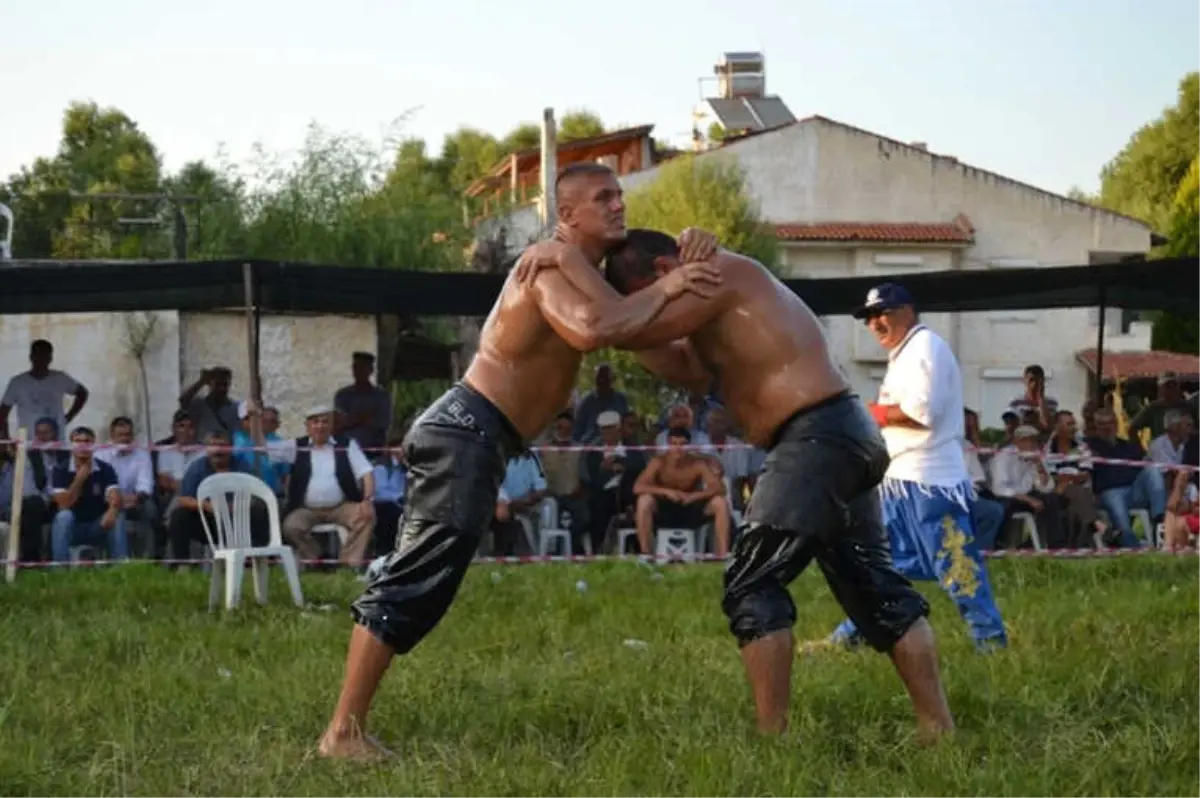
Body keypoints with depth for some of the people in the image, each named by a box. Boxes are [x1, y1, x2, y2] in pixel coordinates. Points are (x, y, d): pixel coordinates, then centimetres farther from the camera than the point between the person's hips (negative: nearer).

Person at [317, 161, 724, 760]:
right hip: (468, 431, -11)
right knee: (414, 583, -13)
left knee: (415, 581, 10)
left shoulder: (588, 270, 19)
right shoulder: (556, 263, -12)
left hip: (475, 437, 11)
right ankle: (343, 732, -14)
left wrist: (686, 254, 5)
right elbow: (590, 330, -32)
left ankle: (346, 726, 13)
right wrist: (666, 289, -19)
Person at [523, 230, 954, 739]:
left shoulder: (721, 274, -8)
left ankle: (773, 736, -9)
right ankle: (939, 731, 16)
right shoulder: (723, 287, 22)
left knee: (753, 584, -7)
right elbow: (692, 371, 25)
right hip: (845, 433, 11)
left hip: (817, 436, -11)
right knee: (876, 586, 13)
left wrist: (568, 263, -9)